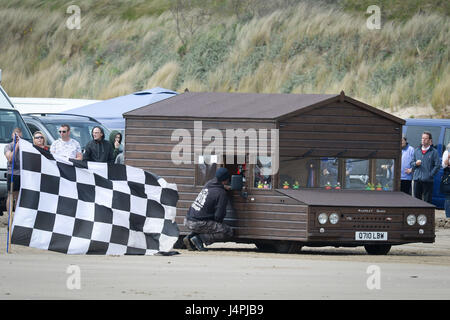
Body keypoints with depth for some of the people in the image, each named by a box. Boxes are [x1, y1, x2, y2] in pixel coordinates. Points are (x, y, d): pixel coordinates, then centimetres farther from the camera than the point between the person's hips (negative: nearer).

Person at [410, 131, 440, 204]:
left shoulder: (434, 152, 1)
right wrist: (415, 164, -4)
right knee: (416, 198, 6)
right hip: (417, 179, 4)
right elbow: (411, 163, 18)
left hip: (427, 180, -4)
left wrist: (430, 175, -11)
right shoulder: (417, 150, 15)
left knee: (427, 200, -5)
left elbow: (437, 165, -4)